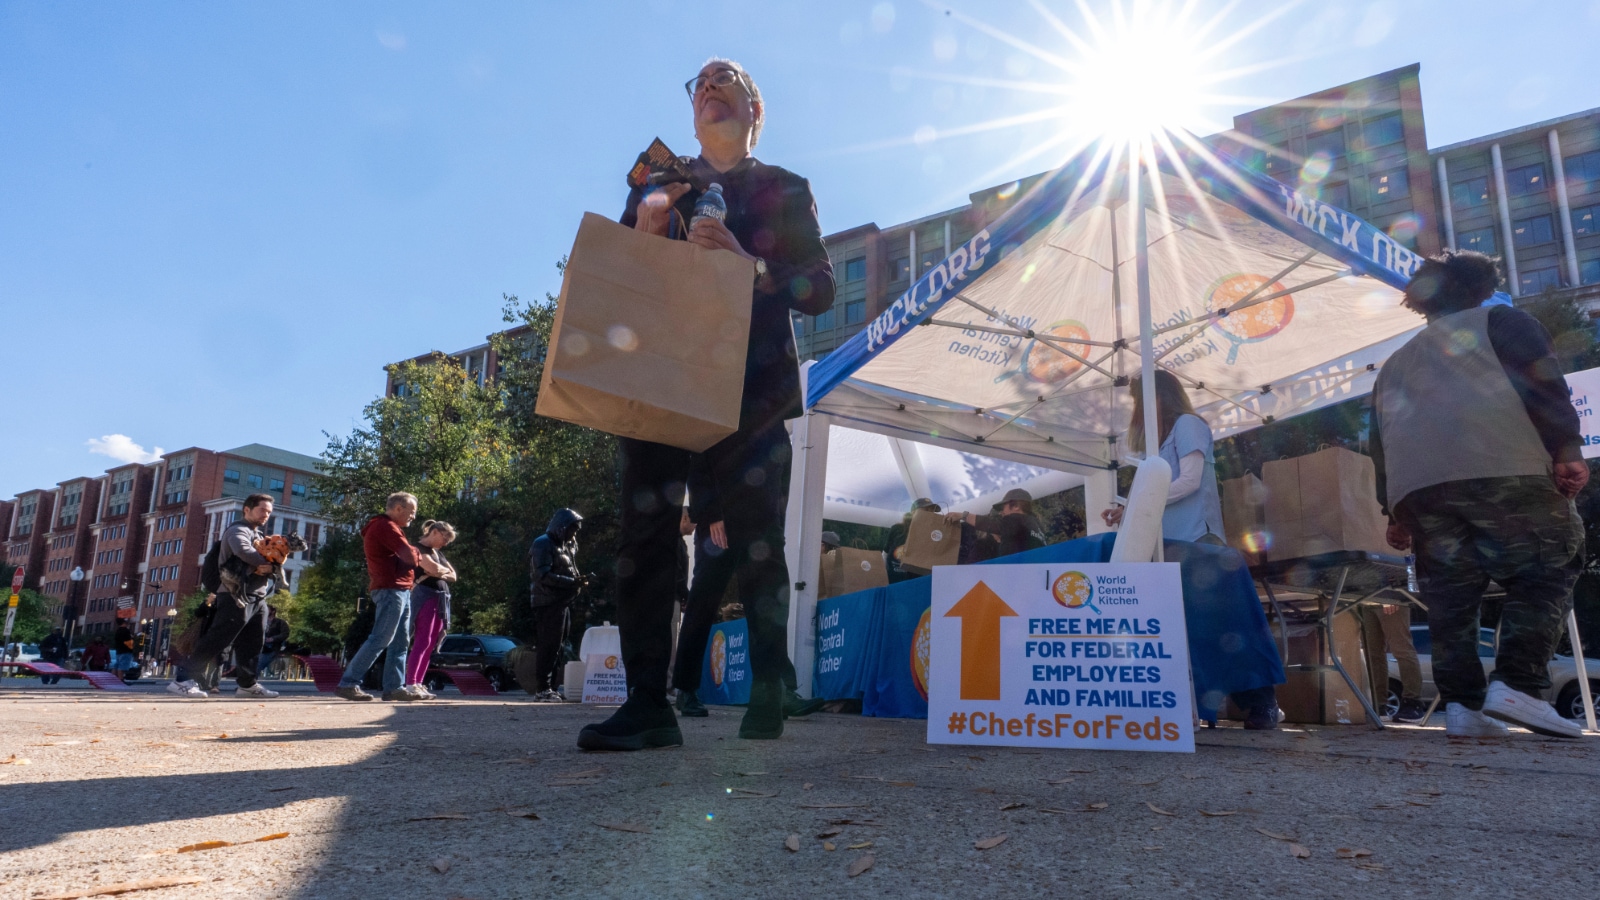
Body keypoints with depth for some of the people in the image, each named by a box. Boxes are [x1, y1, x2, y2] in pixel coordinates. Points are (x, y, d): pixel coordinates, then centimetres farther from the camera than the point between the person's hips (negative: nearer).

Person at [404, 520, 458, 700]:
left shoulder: (438, 552, 22)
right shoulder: (419, 548, -4)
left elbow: (453, 576, 17)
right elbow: (434, 568, -18)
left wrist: (440, 573, -2)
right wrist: (445, 570, 3)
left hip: (441, 599, 9)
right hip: (425, 596, -9)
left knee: (431, 645, 5)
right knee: (422, 641, -14)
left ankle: (418, 684, 6)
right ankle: (410, 684, -18)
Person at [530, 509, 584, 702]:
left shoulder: (568, 545, 18)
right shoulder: (543, 544, -10)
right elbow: (543, 576, -19)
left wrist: (578, 580, 2)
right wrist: (573, 582, -22)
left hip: (563, 603, 9)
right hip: (548, 603, -9)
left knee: (556, 647, 11)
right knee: (547, 647, -8)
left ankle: (552, 687, 17)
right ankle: (542, 689, -4)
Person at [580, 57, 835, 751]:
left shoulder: (786, 192, 17)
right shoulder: (658, 186, 23)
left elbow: (820, 289, 6)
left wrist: (746, 264, -11)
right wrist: (644, 231, -4)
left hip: (751, 389, -2)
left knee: (757, 545, -5)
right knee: (644, 538, -8)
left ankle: (768, 695, 3)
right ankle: (647, 702, -6)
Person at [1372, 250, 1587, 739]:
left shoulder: (1394, 364, 32)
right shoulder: (1500, 321, 19)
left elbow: (1380, 444, 26)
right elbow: (1543, 384, 0)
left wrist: (1395, 515, 25)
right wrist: (1568, 452, -7)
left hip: (1414, 489, 4)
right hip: (1502, 470, -4)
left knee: (1450, 599, 8)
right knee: (1546, 573, 5)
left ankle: (1462, 706, 1)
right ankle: (1516, 685, -9)